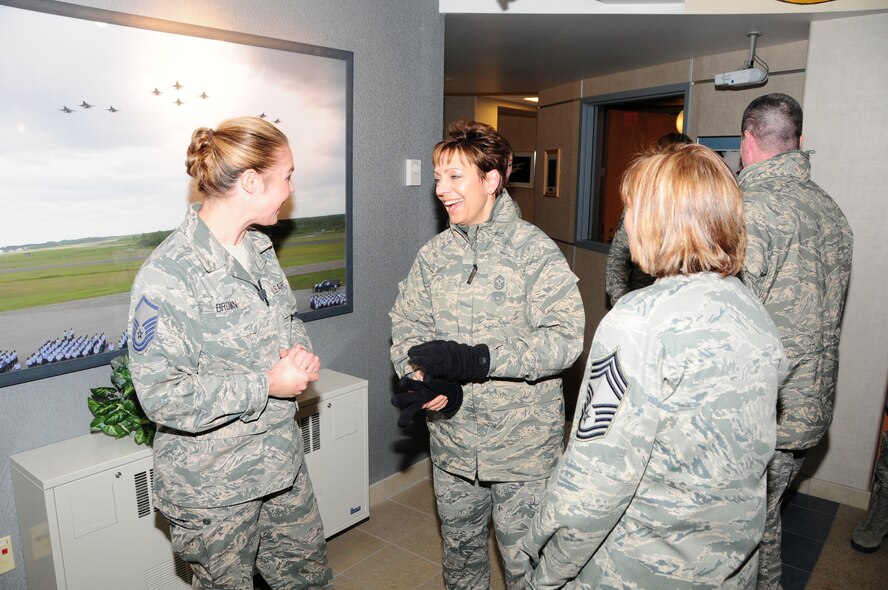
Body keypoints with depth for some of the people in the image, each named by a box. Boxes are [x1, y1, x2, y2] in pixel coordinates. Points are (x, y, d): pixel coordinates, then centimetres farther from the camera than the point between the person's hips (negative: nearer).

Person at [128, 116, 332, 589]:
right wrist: (266, 385, -24)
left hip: (281, 460, 7)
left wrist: (301, 354, -7)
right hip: (213, 486, -7)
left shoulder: (259, 249, 2)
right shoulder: (167, 276, -24)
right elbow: (161, 394, -25)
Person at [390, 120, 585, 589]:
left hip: (523, 442, -4)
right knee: (459, 551, 24)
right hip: (452, 441, 5)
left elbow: (565, 338, -21)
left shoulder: (535, 251, -14)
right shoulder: (434, 254, 2)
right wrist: (426, 379, -18)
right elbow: (406, 325, 2)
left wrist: (474, 361, -28)